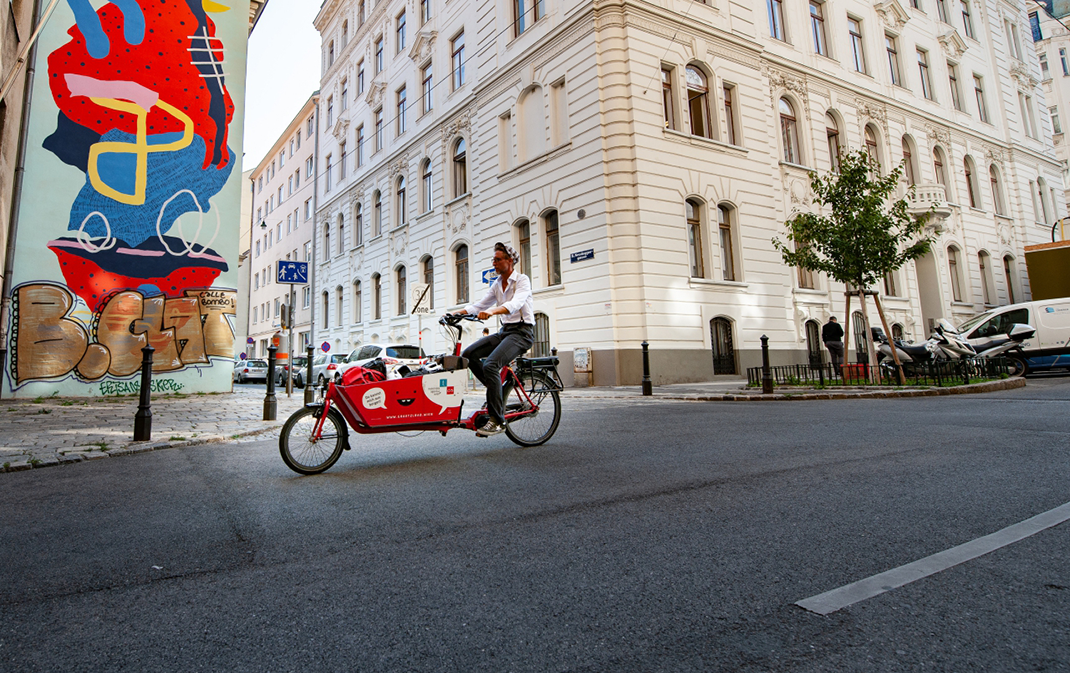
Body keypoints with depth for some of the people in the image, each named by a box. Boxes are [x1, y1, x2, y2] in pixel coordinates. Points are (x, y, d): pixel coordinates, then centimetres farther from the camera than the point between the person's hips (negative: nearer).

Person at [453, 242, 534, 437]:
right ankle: (497, 389, 6)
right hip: (505, 330, 8)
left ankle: (497, 421, -21)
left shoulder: (522, 280, -8)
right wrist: (456, 313, 0)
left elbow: (515, 304, -27)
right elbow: (480, 305, 14)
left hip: (522, 331, -8)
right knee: (469, 354, -10)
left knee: (491, 364, -28)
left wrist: (492, 311, -44)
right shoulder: (497, 284, 15)